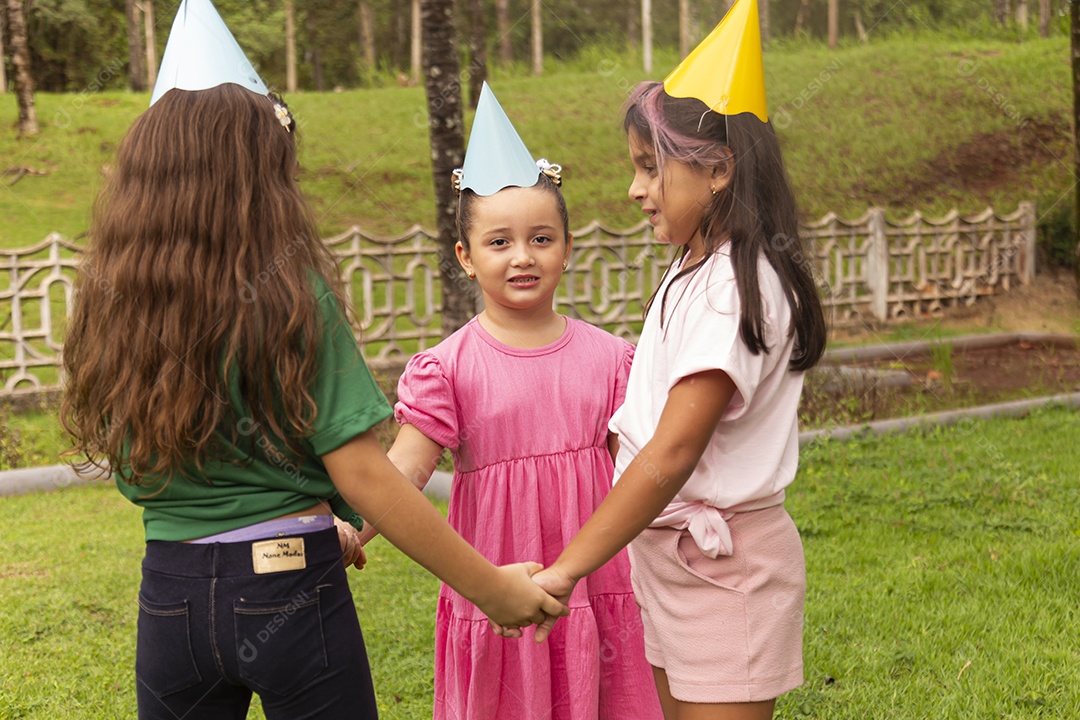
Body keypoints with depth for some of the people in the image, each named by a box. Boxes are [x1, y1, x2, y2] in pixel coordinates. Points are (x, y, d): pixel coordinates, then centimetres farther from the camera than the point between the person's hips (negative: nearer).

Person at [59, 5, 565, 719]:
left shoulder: (108, 308, 0)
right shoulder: (293, 299, -14)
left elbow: (131, 463, 9)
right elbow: (362, 474, -16)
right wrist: (492, 588, -9)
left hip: (169, 592, 4)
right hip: (291, 590, -4)